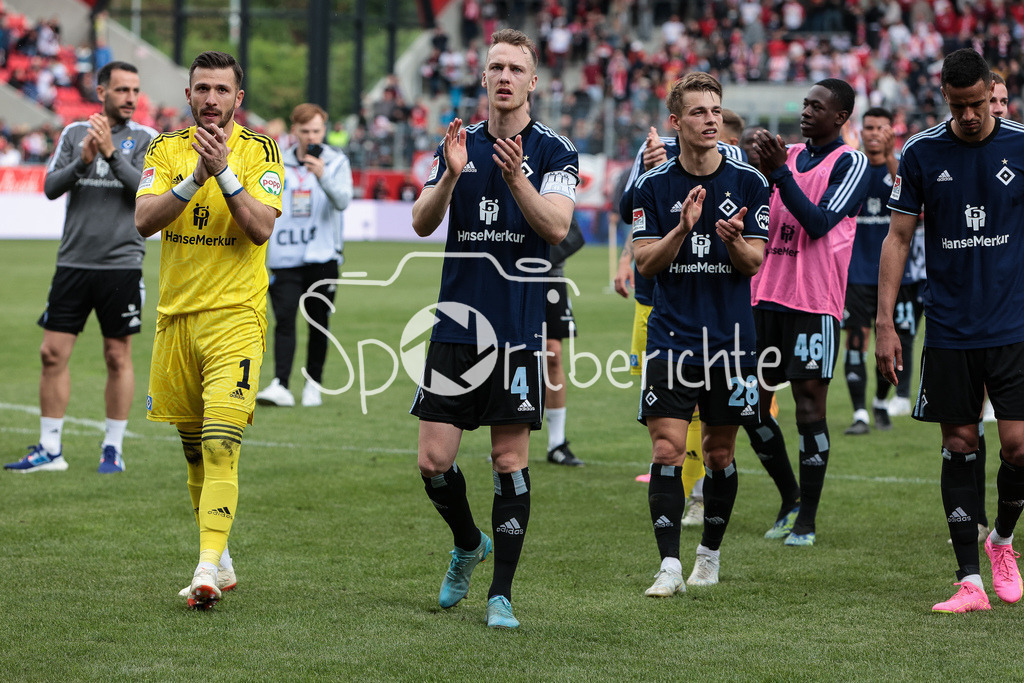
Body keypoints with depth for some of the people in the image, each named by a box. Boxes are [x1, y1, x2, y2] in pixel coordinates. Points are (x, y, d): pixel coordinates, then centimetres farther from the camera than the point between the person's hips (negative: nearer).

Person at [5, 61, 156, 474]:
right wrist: (82, 161, -16)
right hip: (73, 262, 2)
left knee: (118, 356, 2)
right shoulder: (74, 133, 8)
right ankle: (49, 449, 7)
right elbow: (51, 188, 1)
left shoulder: (145, 139, 1)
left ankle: (113, 448, 12)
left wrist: (111, 152, -21)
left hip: (121, 264, -2)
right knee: (53, 352, 0)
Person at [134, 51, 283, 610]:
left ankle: (208, 567, -21)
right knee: (193, 446, 10)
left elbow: (261, 227, -13)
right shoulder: (166, 149, 7)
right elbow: (144, 221, -7)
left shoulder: (260, 151, -1)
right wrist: (196, 176, -19)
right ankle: (219, 561, 24)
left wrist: (224, 172, -22)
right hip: (176, 313, 4)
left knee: (220, 443, -16)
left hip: (235, 315, -4)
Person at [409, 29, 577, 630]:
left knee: (511, 463, -3)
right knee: (434, 461, -1)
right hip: (456, 326, 3)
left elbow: (557, 225, -14)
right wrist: (451, 176, -15)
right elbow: (423, 223, 2)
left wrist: (515, 177, -28)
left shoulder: (555, 150, 0)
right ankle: (468, 545, 27)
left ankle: (501, 593, 3)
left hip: (519, 330, -3)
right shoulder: (461, 143, 10)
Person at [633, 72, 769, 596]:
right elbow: (645, 263, -2)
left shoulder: (749, 183, 0)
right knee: (667, 450, -10)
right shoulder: (653, 187, 0)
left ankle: (709, 554, 24)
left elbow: (754, 262, -1)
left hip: (731, 338, 1)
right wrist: (682, 229, -19)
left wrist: (734, 239, -22)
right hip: (671, 336, -1)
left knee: (720, 452, 8)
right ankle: (669, 565, -11)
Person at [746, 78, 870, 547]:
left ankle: (806, 521, 2)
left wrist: (779, 172, -20)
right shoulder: (789, 155, 16)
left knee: (809, 404, -5)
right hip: (767, 293, 7)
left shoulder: (851, 164, -4)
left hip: (815, 301, -7)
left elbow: (819, 223, -16)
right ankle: (790, 500, 23)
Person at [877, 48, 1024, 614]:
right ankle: (970, 582, 7)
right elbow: (897, 237, 5)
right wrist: (885, 323, -1)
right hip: (949, 329, 1)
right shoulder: (921, 153, 0)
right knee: (959, 446, 2)